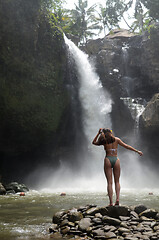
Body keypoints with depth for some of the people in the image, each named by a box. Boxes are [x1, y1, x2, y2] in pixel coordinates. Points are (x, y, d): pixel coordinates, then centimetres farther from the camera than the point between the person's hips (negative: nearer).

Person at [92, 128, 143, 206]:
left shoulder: (104, 141, 4)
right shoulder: (116, 139, 7)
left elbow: (94, 142, 20)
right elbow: (126, 146, 8)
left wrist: (98, 133, 19)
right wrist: (137, 151, 15)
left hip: (108, 160, -1)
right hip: (116, 160, 1)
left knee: (109, 182, 1)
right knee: (117, 181, 11)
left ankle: (111, 202, -5)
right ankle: (117, 198, -7)